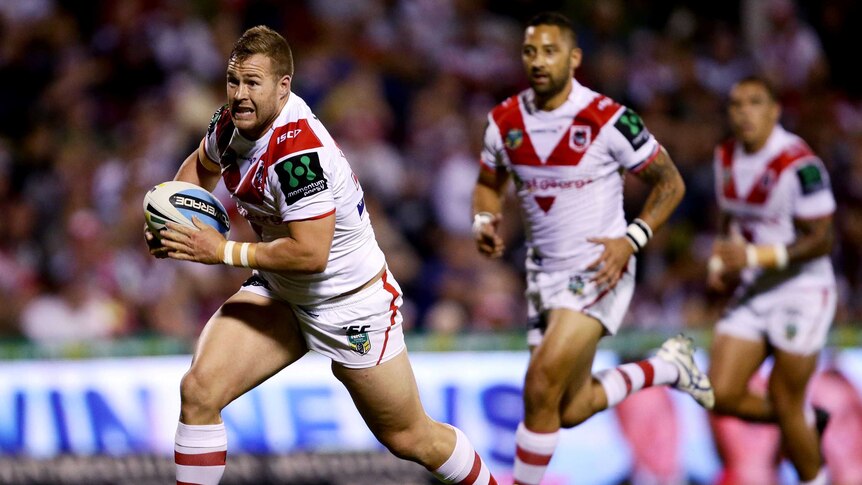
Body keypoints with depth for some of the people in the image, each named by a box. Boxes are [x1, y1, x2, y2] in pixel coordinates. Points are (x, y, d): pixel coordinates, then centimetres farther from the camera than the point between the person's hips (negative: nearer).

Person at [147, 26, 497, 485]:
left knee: (410, 439, 8)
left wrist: (224, 251, -27)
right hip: (280, 293, 7)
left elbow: (310, 253, -35)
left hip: (351, 304, -7)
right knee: (199, 390, -14)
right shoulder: (233, 121, -7)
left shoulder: (298, 152, -33)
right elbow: (202, 165, 16)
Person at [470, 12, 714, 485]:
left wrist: (632, 240, -18)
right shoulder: (504, 121, -2)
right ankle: (667, 366, 36)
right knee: (570, 410, 11)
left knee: (541, 385, -20)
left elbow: (670, 183, -5)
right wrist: (483, 221, -6)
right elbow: (489, 184, 16)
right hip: (545, 274, 6)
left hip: (599, 269, -6)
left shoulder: (608, 119, -16)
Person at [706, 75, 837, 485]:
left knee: (786, 403, -2)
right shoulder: (726, 158, 3)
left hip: (802, 292, -7)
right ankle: (805, 421, 24)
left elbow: (820, 240, -19)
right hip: (753, 292, 7)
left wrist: (755, 256, -27)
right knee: (722, 395, -2)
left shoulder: (799, 165, -20)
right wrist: (720, 264, 1)